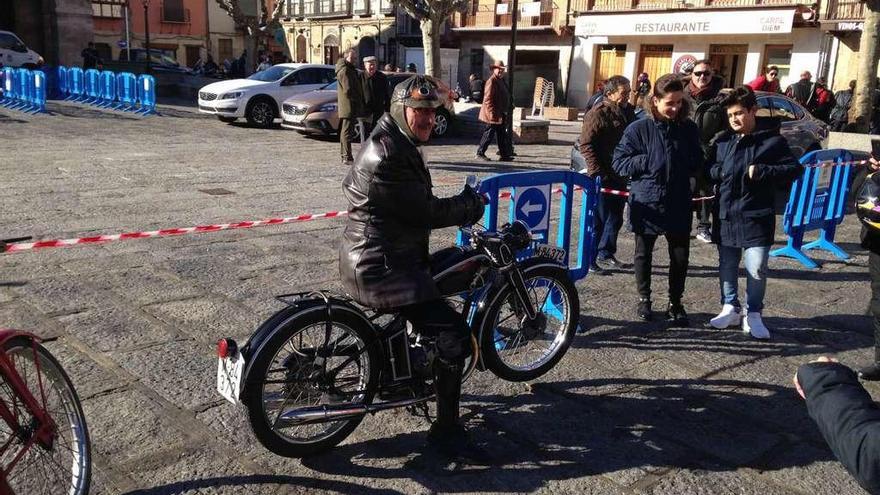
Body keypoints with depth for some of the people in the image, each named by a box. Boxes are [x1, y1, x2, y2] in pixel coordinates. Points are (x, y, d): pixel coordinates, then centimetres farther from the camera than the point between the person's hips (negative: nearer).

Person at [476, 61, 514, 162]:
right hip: (493, 114, -10)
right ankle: (480, 153, 5)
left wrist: (506, 111, 21)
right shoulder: (491, 81, -14)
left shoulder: (501, 80, 16)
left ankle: (504, 154, 16)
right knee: (489, 134, -4)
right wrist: (492, 113, -23)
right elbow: (488, 99, -19)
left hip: (501, 115, 10)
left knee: (502, 135, 11)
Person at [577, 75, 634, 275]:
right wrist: (597, 172, -20)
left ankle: (606, 254, 30)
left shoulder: (625, 112, 12)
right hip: (602, 177, -8)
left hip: (619, 176, 8)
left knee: (615, 218, 15)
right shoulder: (598, 114, -12)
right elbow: (585, 145, -16)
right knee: (599, 219, -1)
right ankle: (589, 259, 10)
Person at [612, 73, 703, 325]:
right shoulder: (638, 129, -9)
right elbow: (619, 162, -7)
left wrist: (688, 167, -7)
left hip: (678, 204, 2)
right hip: (646, 202, -2)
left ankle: (675, 303, 26)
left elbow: (698, 162, 14)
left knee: (680, 256, 8)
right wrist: (647, 162, -17)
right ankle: (644, 299, 32)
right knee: (643, 253, 13)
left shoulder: (689, 128, 1)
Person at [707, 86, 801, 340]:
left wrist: (760, 172, -17)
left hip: (757, 216, -4)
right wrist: (718, 171, -4)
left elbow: (794, 169, -6)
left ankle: (753, 314, 13)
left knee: (756, 268, -4)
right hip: (726, 214, 4)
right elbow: (712, 168, 19)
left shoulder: (772, 140, -5)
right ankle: (730, 308, 28)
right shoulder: (724, 141, 7)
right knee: (726, 265, 12)